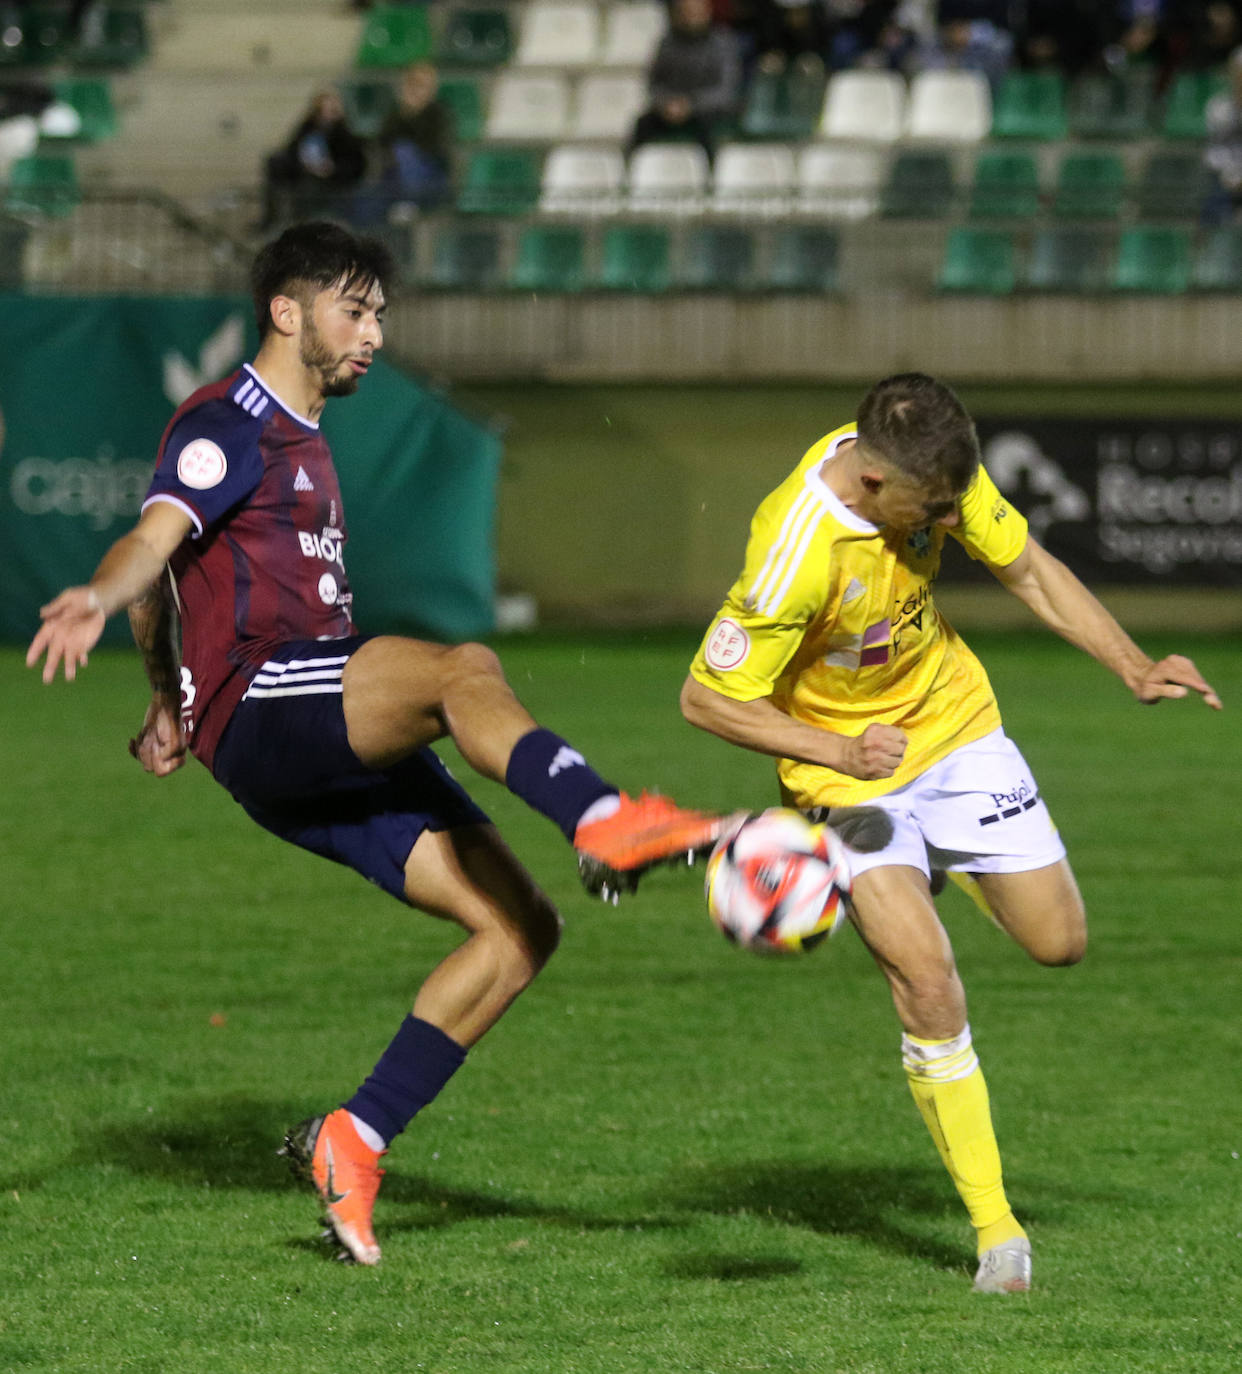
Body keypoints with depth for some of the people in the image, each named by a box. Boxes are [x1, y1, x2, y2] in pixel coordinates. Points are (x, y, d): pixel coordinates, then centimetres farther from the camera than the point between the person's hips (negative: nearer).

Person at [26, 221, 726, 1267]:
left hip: (336, 764, 9)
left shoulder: (303, 441, 28)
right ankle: (606, 824, -59)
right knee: (464, 668, -35)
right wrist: (99, 600, -41)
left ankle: (353, 1143, -2)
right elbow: (159, 538, -19)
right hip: (258, 715, -9)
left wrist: (171, 706, 50)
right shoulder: (229, 425, 0)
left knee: (521, 928, -3)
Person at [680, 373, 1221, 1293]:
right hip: (849, 770, -5)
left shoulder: (938, 476, -18)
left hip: (952, 720, 5)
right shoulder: (794, 555, -34)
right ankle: (996, 1232, -3)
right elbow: (707, 700, -23)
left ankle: (953, 871, 41)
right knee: (928, 983, -17)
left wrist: (1134, 669, -10)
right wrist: (839, 751, -29)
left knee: (1059, 940, 5)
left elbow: (1030, 570, -1)